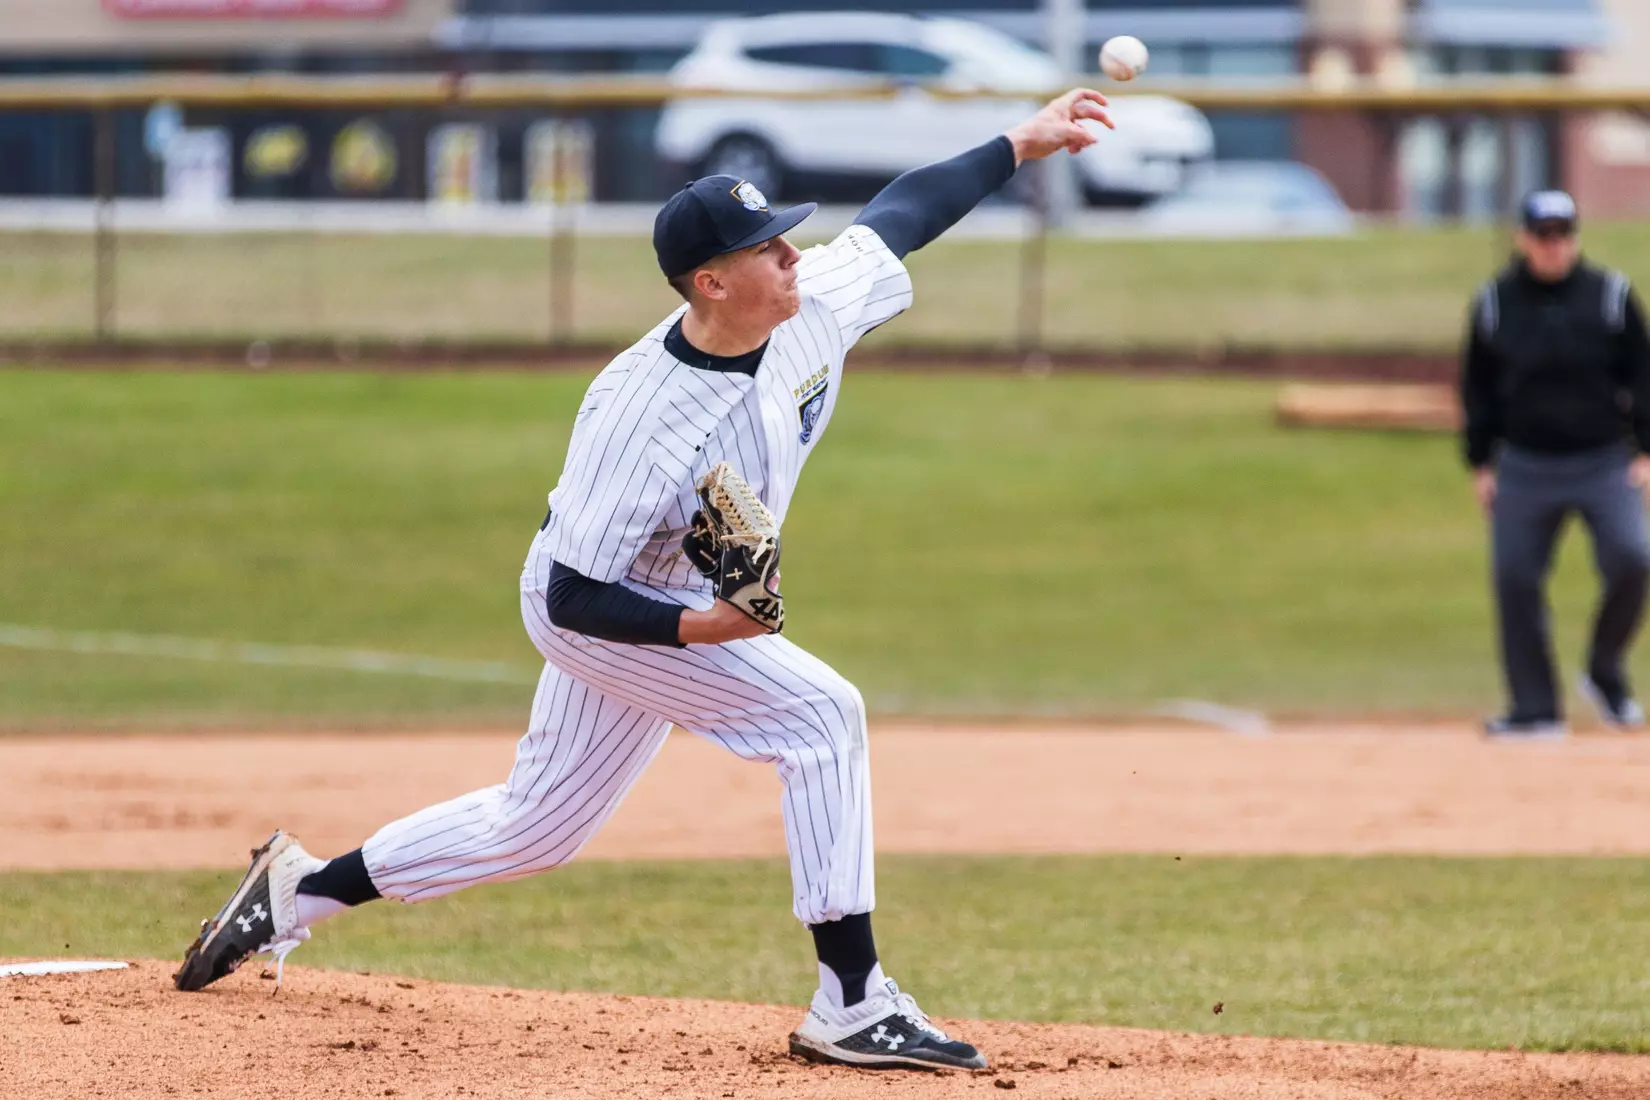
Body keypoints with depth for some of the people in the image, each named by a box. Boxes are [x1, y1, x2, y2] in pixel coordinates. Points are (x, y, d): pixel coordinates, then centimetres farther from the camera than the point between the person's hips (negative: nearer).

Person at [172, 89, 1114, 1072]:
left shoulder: (820, 304, -16)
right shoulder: (638, 417, -34)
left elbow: (899, 214, 4)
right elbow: (578, 598, -29)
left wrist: (1021, 144, 5)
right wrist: (699, 628, -41)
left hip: (686, 606, 8)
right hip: (592, 610, -8)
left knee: (537, 827, 19)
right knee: (818, 712, -21)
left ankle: (301, 889, 33)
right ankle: (853, 1006, -17)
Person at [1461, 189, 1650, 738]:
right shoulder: (1495, 302, 2)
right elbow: (1477, 389, 9)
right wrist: (1480, 465, 6)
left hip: (1603, 464, -1)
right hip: (1525, 466, 1)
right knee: (1516, 580, -3)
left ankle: (1606, 672, 5)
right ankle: (1535, 708, 7)